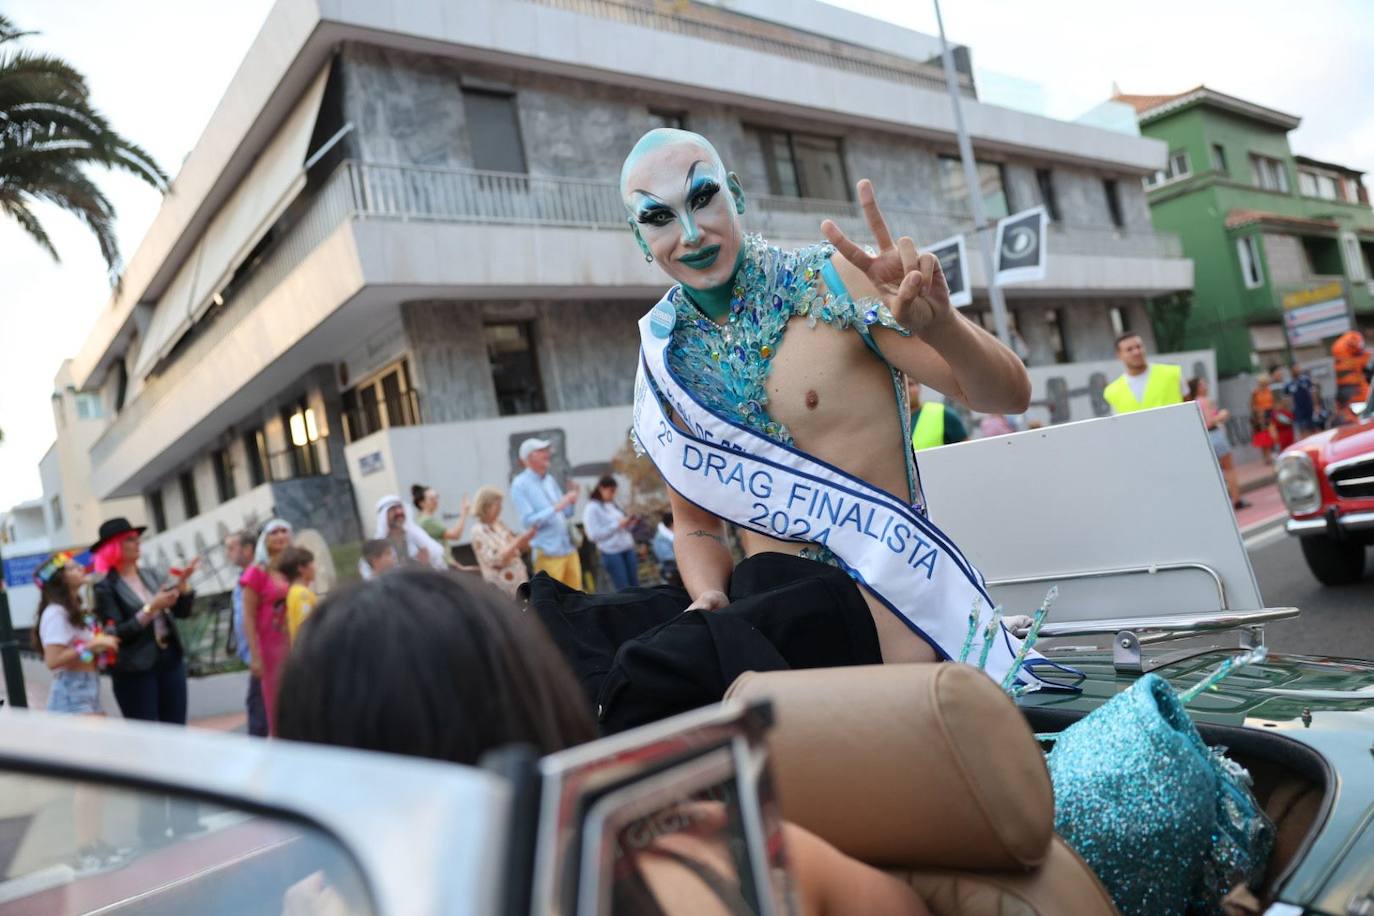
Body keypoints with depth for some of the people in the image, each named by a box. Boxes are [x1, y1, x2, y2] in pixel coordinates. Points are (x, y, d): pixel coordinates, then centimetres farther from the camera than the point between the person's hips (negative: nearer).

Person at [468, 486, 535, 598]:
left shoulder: (500, 524, 8)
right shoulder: (478, 531, -12)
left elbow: (518, 549, 14)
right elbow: (495, 560, -20)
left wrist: (527, 538, -6)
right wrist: (518, 541, -21)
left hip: (520, 581, 7)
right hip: (501, 587, -7)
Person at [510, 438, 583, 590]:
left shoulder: (550, 479, 12)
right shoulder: (520, 484, -7)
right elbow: (528, 520, -16)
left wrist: (571, 501, -4)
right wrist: (557, 506, -21)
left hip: (569, 548, 7)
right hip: (547, 553, -6)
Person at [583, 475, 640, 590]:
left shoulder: (612, 505, 14)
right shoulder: (592, 508, -7)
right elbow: (594, 535, -15)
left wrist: (627, 524, 0)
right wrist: (617, 525, -16)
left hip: (628, 548, 7)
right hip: (611, 553, -7)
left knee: (634, 586, 7)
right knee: (623, 591, -7)